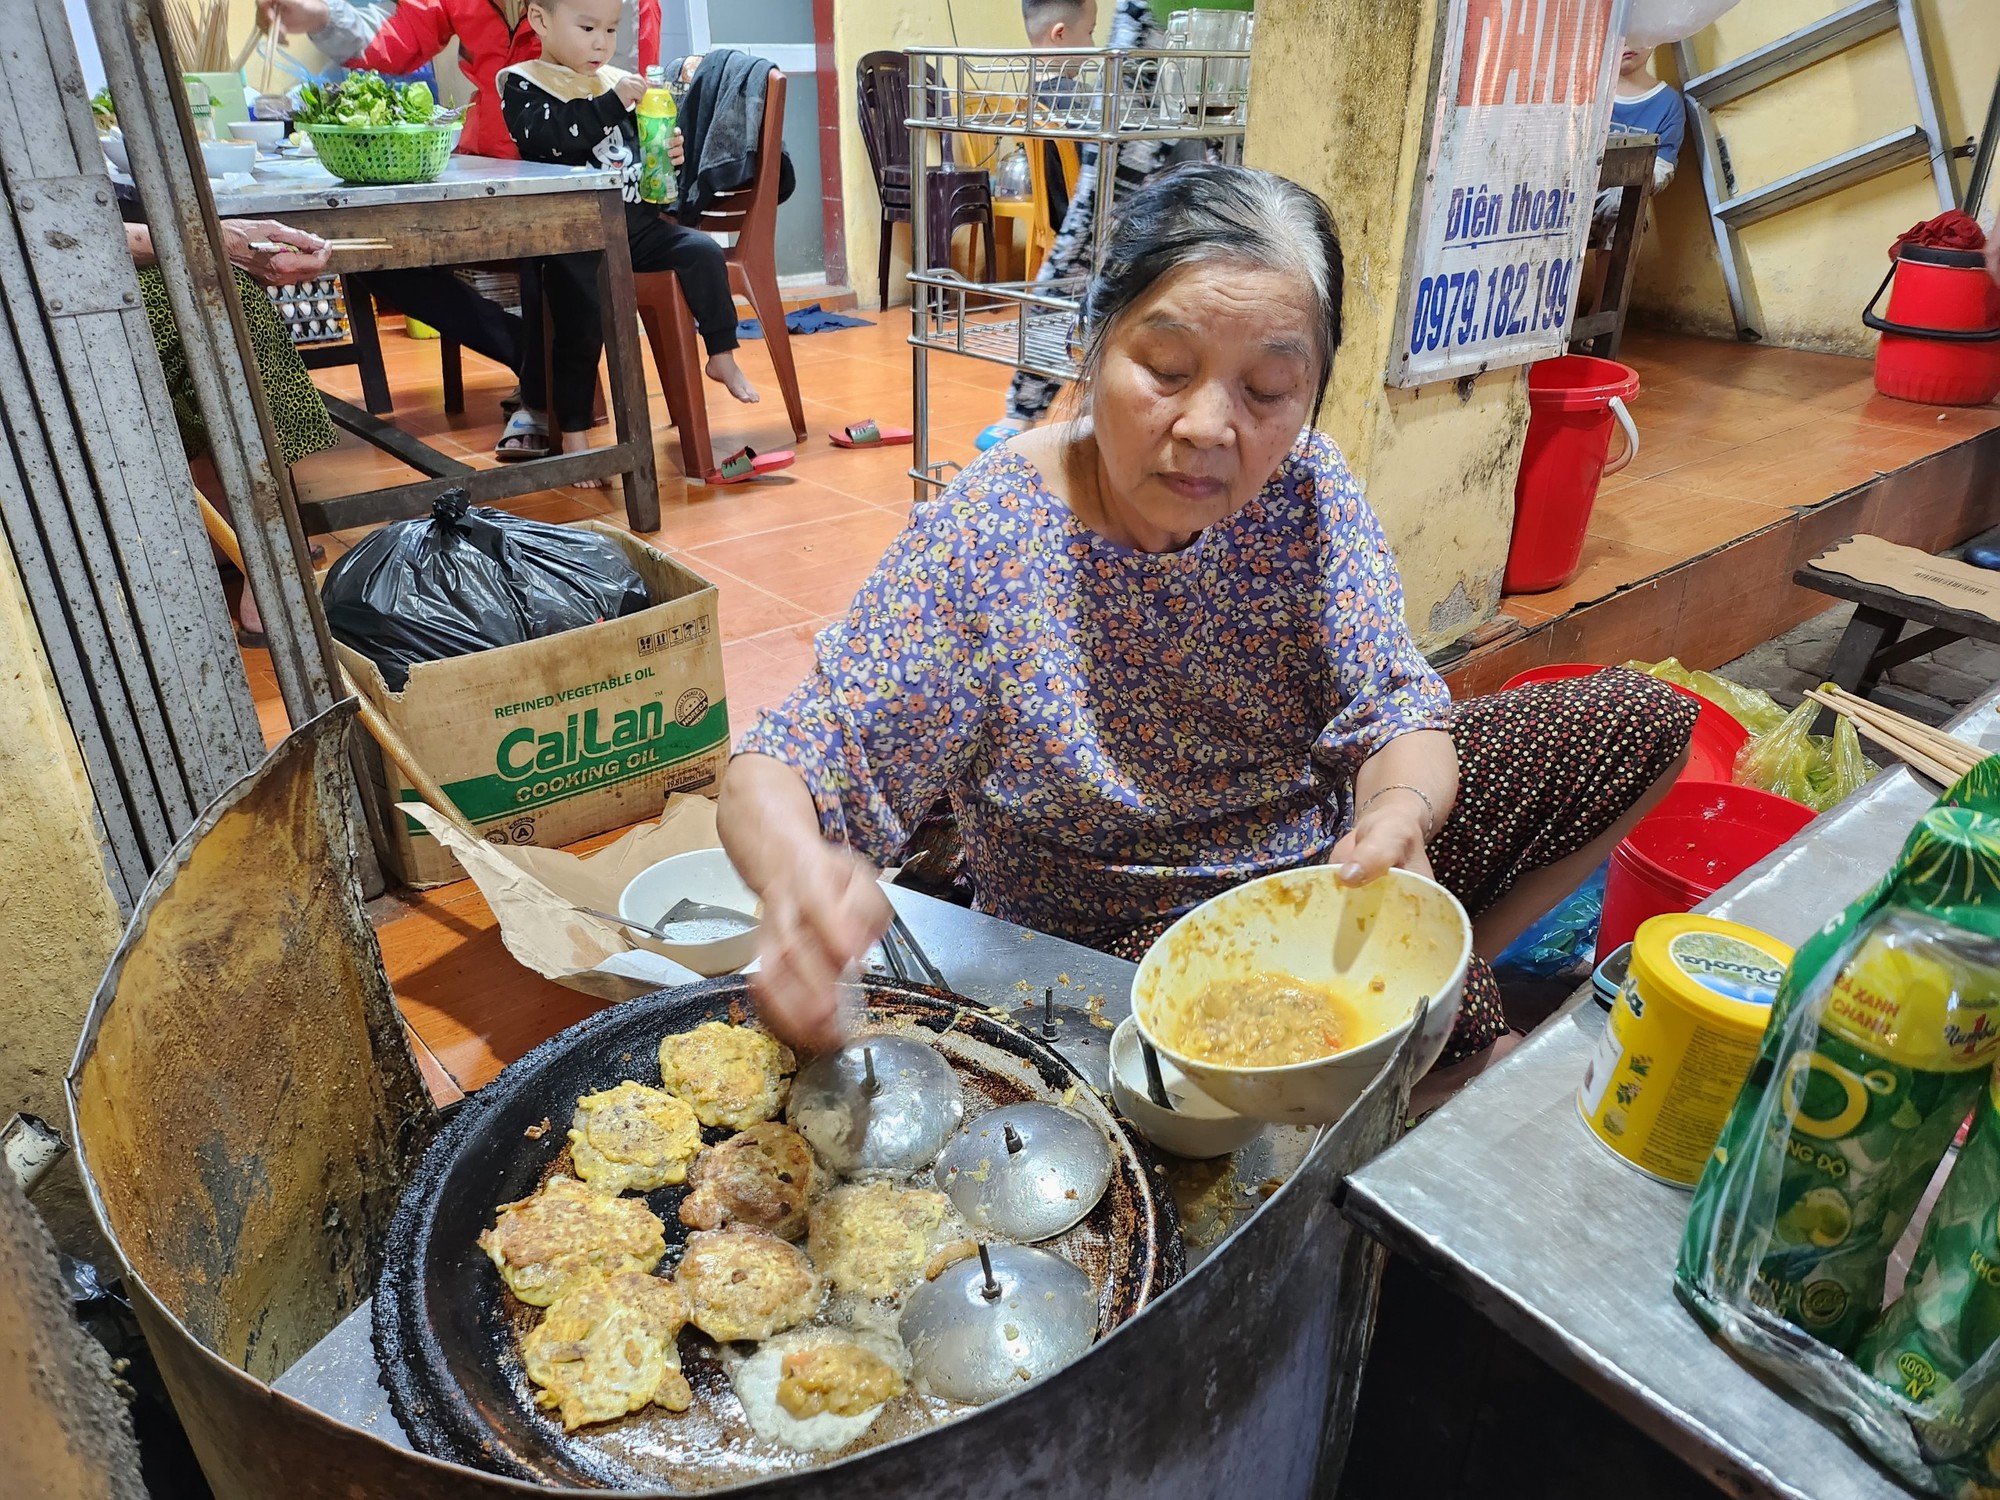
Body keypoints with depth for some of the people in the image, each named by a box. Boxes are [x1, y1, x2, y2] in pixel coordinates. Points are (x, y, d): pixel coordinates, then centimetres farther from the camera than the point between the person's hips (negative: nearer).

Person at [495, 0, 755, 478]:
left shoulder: (617, 81, 14)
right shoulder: (522, 83, -1)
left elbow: (641, 147, 26)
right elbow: (547, 142, -22)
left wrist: (668, 152, 3)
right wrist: (611, 104, -24)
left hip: (636, 223, 5)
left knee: (702, 251, -8)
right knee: (582, 324, -15)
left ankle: (721, 356, 6)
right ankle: (573, 436, -6)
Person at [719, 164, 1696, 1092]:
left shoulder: (1304, 487, -13)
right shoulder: (976, 548, -25)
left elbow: (1395, 709, -12)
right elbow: (773, 778, -25)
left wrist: (1398, 814, -36)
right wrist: (797, 876, -49)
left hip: (1319, 844, 5)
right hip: (1118, 948, -5)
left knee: (1639, 723, 3)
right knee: (1444, 1015, -31)